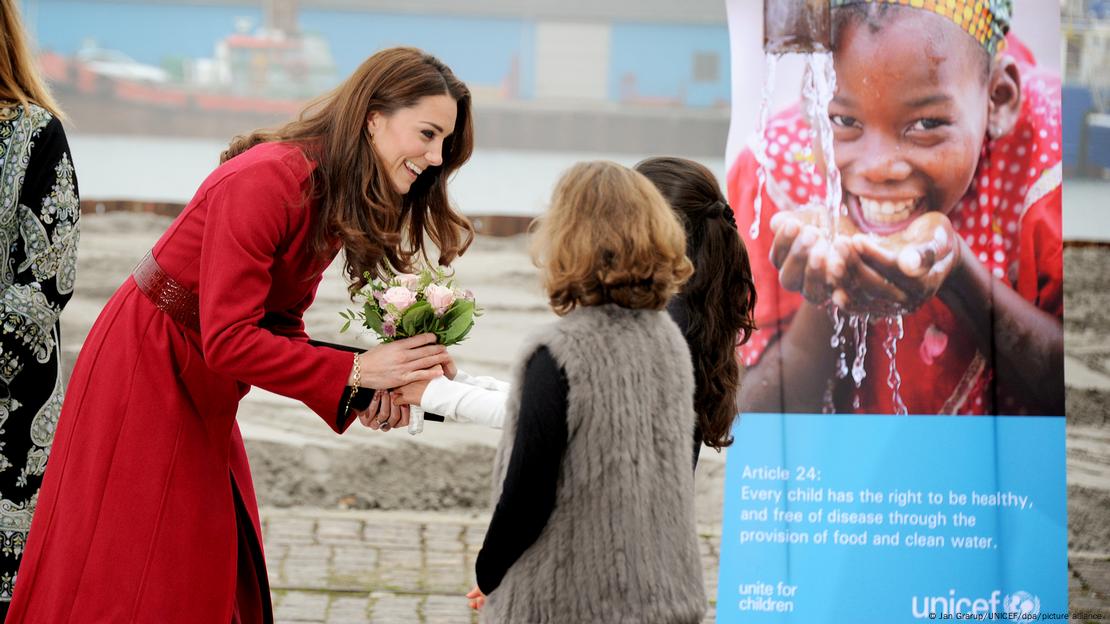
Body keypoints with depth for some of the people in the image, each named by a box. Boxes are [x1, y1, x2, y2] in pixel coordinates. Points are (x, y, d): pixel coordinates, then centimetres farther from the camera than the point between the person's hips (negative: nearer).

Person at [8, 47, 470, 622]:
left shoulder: (339, 201, 3)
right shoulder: (266, 181, -26)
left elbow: (280, 325, 3)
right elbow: (228, 341, -28)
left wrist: (357, 394, -13)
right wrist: (355, 370, -25)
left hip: (204, 391, 9)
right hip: (143, 374, -9)